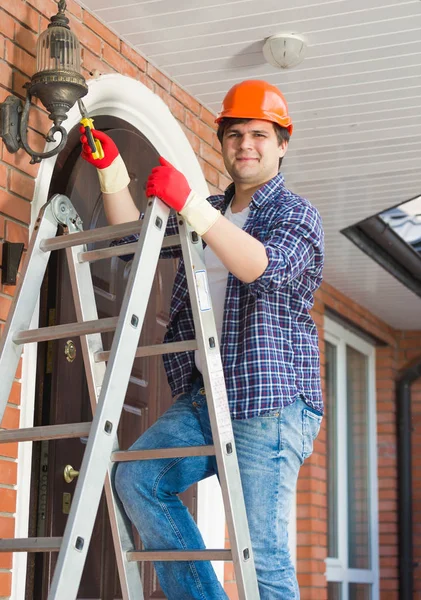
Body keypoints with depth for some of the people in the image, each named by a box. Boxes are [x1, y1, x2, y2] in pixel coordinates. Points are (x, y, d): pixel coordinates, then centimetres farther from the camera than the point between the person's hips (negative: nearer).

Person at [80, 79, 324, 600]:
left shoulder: (295, 213, 0)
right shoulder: (212, 213, 23)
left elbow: (265, 266, -20)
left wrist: (189, 203, -28)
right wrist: (111, 170, 11)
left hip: (269, 402, -7)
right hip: (202, 399, 7)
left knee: (263, 551, -12)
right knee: (136, 478, -8)